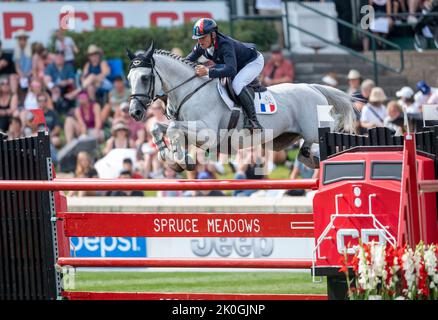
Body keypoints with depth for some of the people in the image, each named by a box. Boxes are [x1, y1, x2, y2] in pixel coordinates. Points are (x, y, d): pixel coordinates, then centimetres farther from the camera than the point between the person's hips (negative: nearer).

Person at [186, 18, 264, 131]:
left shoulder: (225, 45, -40)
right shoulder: (201, 47, -15)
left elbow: (231, 70, -52)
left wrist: (208, 71, -59)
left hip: (254, 62, -9)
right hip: (238, 64, 9)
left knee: (237, 84, -32)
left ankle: (253, 120, -28)